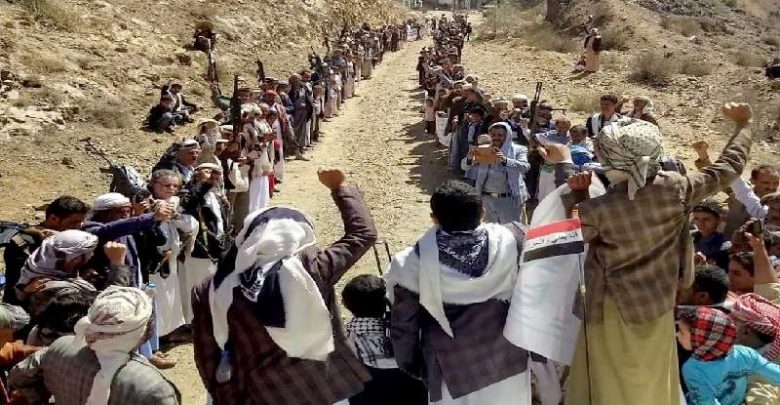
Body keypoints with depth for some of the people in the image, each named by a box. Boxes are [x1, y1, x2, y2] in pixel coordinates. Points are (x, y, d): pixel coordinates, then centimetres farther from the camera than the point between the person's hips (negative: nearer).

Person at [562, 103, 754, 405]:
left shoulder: (596, 209, -26)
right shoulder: (676, 189, -18)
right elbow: (729, 167, -2)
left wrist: (576, 193, -5)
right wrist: (743, 124, 13)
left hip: (614, 311, -3)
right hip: (658, 305, 3)